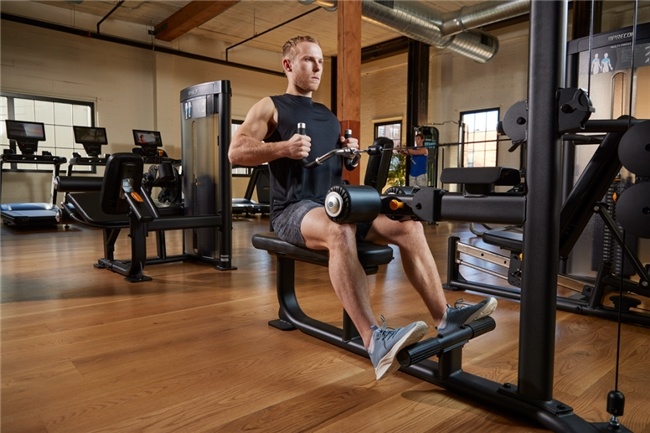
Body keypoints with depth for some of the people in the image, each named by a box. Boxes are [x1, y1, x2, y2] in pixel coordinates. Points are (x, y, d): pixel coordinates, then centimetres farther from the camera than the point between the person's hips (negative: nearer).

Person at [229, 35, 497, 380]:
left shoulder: (328, 116, 23)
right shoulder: (270, 107, 5)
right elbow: (236, 151, -8)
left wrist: (351, 154, 4)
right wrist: (284, 148, -23)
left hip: (337, 203, 7)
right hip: (295, 209, -6)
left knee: (408, 225, -10)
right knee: (340, 232, -39)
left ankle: (444, 316, -9)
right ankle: (375, 342, -44)